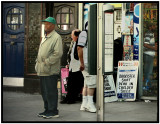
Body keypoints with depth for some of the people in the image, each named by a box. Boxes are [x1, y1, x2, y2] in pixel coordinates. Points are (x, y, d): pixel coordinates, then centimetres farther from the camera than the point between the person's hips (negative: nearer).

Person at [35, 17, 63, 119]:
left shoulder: (56, 37, -9)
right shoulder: (44, 38, 21)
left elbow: (58, 53, -18)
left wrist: (47, 62, -18)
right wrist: (38, 62, 14)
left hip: (51, 70, -9)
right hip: (42, 70, 9)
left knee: (51, 91, -6)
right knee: (44, 91, 13)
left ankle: (53, 111, 1)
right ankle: (47, 109, 22)